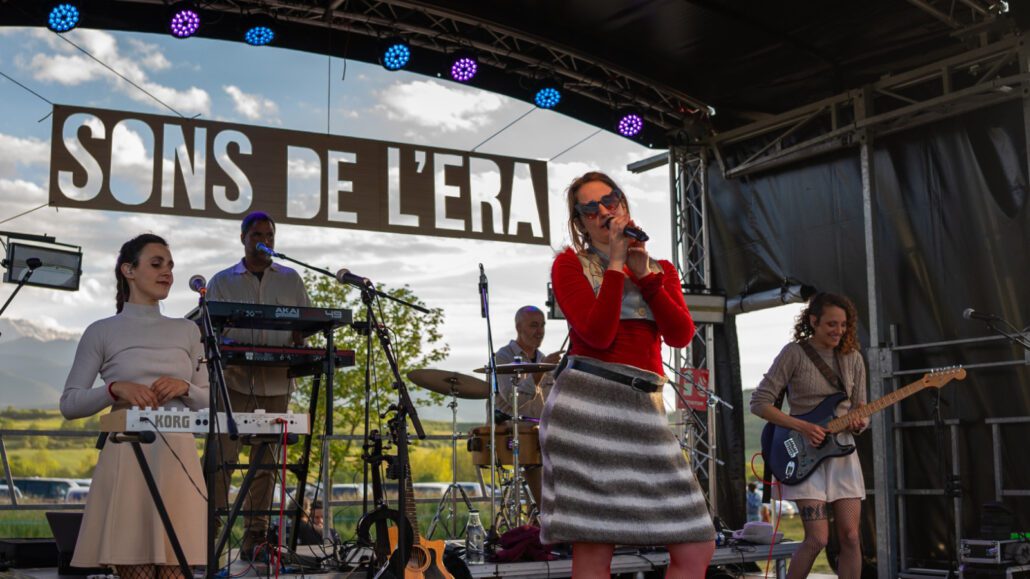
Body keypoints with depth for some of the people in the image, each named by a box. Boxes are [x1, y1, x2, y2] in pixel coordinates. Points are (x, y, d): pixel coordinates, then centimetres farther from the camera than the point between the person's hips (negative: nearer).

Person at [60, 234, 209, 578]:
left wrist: (185, 388, -5)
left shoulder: (187, 332, 15)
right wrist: (115, 389, -14)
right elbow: (69, 404, 2)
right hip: (127, 458, -3)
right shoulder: (102, 333, 6)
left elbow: (209, 400, 16)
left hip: (178, 459, 3)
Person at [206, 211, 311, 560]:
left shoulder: (291, 280, 16)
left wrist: (298, 342, -8)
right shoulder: (222, 281, 10)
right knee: (221, 457, -8)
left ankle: (254, 537, 10)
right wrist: (226, 346, -18)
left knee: (265, 461, 5)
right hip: (233, 378, -2)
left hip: (276, 383, 2)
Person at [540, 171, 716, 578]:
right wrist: (616, 264, -4)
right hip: (587, 407, -5)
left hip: (645, 408, 5)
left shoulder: (661, 270, 21)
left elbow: (681, 335, 3)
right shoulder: (570, 264, 6)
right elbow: (598, 334, -10)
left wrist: (644, 274, -2)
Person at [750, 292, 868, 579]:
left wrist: (859, 423, -12)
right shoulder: (794, 353, -6)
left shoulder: (852, 358, 8)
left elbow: (860, 410, 12)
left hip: (841, 450, 5)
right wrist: (802, 426, -18)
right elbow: (759, 402, -8)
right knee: (817, 538, -12)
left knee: (850, 536, 0)